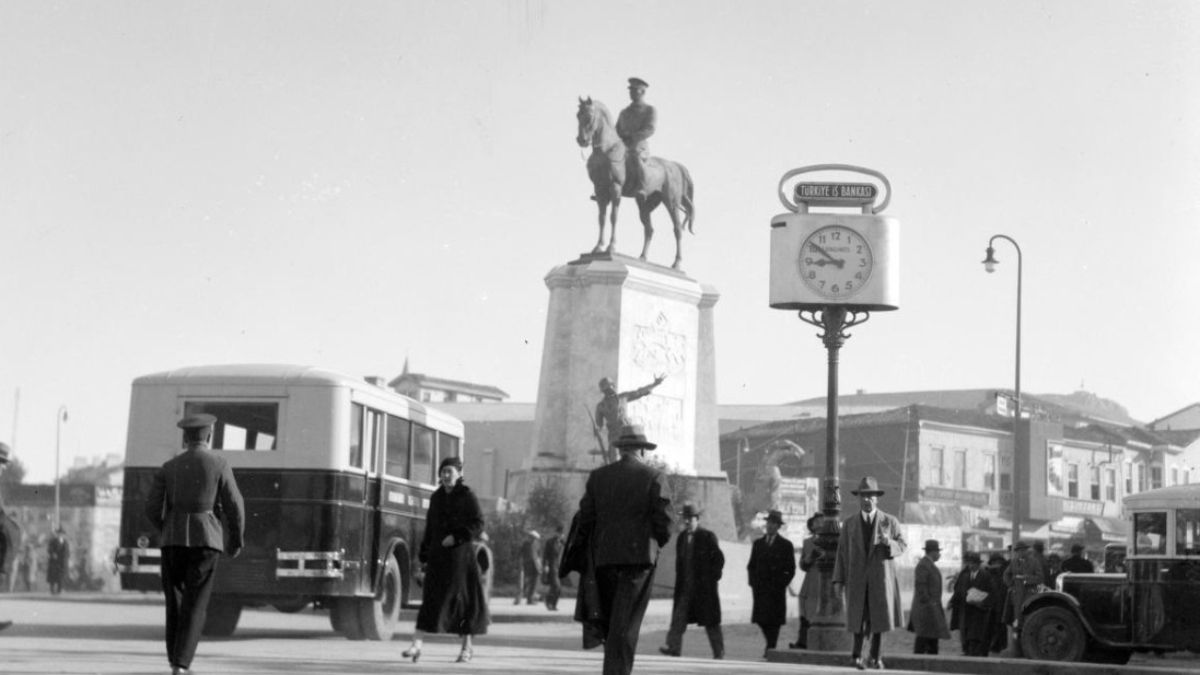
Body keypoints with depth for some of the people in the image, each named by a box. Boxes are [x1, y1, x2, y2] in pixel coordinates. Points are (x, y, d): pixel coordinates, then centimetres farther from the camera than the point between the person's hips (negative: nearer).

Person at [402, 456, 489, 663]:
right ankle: (417, 644, -15)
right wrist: (424, 556, 10)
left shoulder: (467, 496, -3)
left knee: (462, 598, 2)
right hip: (438, 556, 4)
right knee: (432, 599, -5)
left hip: (460, 555, -4)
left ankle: (466, 647, 14)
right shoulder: (436, 497, 11)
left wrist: (456, 537, -20)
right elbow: (429, 528, 14)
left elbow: (478, 525, -9)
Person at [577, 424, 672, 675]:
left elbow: (585, 520, 5)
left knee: (610, 620, 12)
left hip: (604, 558, 3)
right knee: (626, 623, -5)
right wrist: (656, 545, 12)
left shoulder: (597, 477, 8)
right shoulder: (654, 477, -1)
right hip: (639, 555, -3)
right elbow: (663, 522, -5)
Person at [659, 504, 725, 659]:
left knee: (710, 620, 1)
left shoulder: (708, 537, -5)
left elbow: (719, 558, -4)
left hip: (704, 587, -5)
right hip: (685, 586, 5)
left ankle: (719, 652, 9)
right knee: (678, 617, -6)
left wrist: (713, 577, -8)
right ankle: (673, 647, -10)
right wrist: (680, 579, 9)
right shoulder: (681, 537, 11)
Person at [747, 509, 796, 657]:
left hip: (776, 590, -3)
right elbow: (751, 565, 16)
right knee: (760, 619, 1)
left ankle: (771, 648, 0)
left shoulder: (786, 545, 3)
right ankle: (771, 644, 18)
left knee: (774, 619, -5)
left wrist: (780, 585, -7)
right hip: (760, 589, 3)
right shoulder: (758, 543, 14)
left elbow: (790, 569, 2)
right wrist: (753, 583, 4)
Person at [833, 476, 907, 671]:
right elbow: (842, 552, 5)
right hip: (857, 577, 0)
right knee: (858, 617, -1)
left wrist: (890, 543, -18)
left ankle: (875, 657, 11)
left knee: (880, 616, -1)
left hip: (882, 576, 0)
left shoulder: (890, 521, 4)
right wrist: (838, 580, -1)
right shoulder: (849, 524, 7)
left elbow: (903, 546, 6)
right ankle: (857, 654, 16)